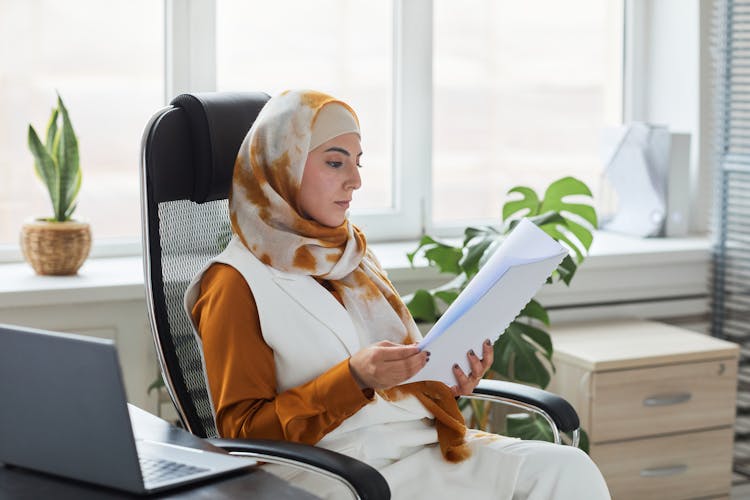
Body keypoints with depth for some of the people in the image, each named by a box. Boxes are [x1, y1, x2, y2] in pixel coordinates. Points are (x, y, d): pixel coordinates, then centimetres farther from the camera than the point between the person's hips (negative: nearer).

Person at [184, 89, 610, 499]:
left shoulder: (351, 255, 17)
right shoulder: (237, 283, -5)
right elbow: (240, 429, -9)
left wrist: (449, 382, -1)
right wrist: (355, 377, -20)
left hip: (421, 438, 7)